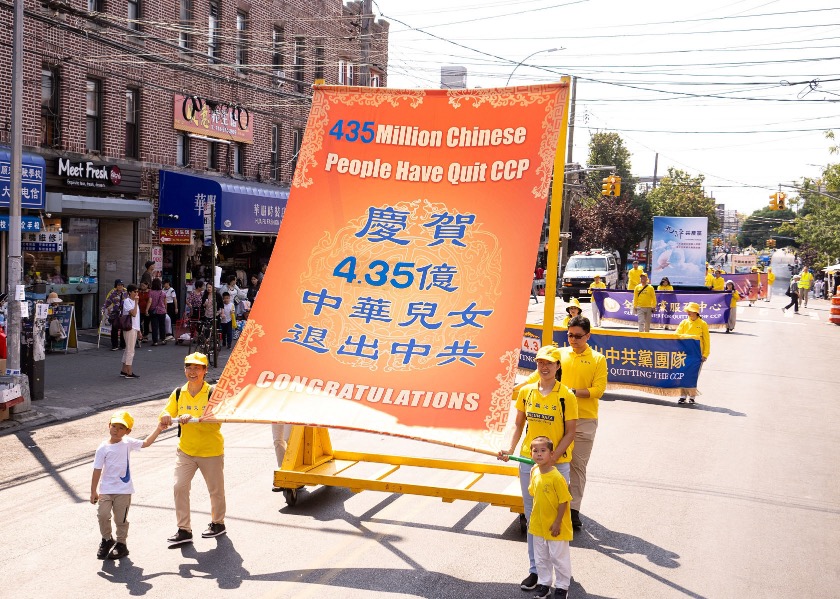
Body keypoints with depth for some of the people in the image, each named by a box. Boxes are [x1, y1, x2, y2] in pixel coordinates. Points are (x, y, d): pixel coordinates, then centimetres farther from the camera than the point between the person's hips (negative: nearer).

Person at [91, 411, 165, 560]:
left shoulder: (127, 443, 2)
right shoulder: (103, 448, -7)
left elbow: (145, 443, 15)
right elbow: (97, 471, -5)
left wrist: (158, 429, 9)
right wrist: (93, 491, -4)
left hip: (123, 490, 1)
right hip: (106, 489, -1)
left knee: (121, 519, 6)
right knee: (103, 514, -10)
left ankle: (121, 544, 22)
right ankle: (107, 540, 14)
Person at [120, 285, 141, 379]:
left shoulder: (134, 301, 17)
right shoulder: (127, 301, -11)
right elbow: (133, 313, -24)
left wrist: (138, 330, 19)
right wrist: (136, 302, -18)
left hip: (134, 328, 9)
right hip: (129, 328, -9)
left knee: (128, 350, 13)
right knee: (130, 351, -8)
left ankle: (124, 371, 19)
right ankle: (129, 373, -5)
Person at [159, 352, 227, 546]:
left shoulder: (213, 393, -14)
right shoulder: (178, 393, 1)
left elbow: (215, 423, -23)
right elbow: (168, 413, 6)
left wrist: (192, 419, -36)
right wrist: (166, 416, -19)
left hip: (211, 451, -3)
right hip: (185, 450, 4)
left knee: (216, 490, 11)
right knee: (179, 486, -8)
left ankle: (218, 523, 34)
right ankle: (184, 530, 1)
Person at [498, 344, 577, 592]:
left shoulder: (566, 396, -10)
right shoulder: (526, 391, 2)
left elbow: (570, 432, -8)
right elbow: (519, 424, 9)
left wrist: (552, 458, -17)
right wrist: (511, 449, -6)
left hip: (557, 463, -4)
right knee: (532, 517, 11)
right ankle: (535, 569, 23)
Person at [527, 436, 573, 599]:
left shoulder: (556, 477, -24)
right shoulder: (534, 472, -4)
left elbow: (564, 501, -18)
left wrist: (557, 523, -16)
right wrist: (533, 517, 13)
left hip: (555, 527, -6)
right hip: (539, 525, 6)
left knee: (559, 557, 10)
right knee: (541, 557, 19)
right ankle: (544, 583, 35)